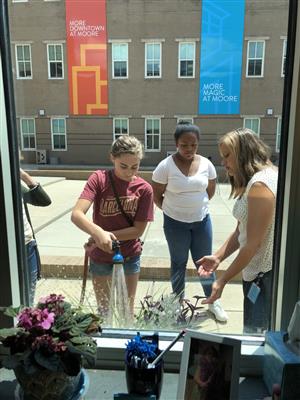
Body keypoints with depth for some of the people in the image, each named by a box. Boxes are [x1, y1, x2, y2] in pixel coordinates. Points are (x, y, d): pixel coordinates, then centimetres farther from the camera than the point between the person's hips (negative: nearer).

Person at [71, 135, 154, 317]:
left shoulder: (144, 189, -13)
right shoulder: (99, 179, -16)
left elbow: (138, 229, -12)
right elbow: (76, 215, -27)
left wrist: (107, 236, -22)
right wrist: (99, 233, -44)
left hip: (130, 256, 0)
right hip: (100, 257, 0)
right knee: (103, 309, 19)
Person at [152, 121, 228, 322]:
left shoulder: (206, 164, -6)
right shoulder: (166, 166, -15)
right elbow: (156, 195, -6)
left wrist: (196, 205, 10)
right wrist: (173, 209, 4)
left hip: (202, 221, 2)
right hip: (175, 223, -2)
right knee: (179, 263, 14)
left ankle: (213, 301, 34)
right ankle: (179, 301, 34)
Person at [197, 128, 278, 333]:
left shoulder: (260, 184, -20)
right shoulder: (252, 182, 12)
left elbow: (253, 244, -21)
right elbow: (241, 230, 11)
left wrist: (223, 280, -14)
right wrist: (218, 257, 0)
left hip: (266, 275, -9)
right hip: (256, 271, 9)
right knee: (255, 332, 18)